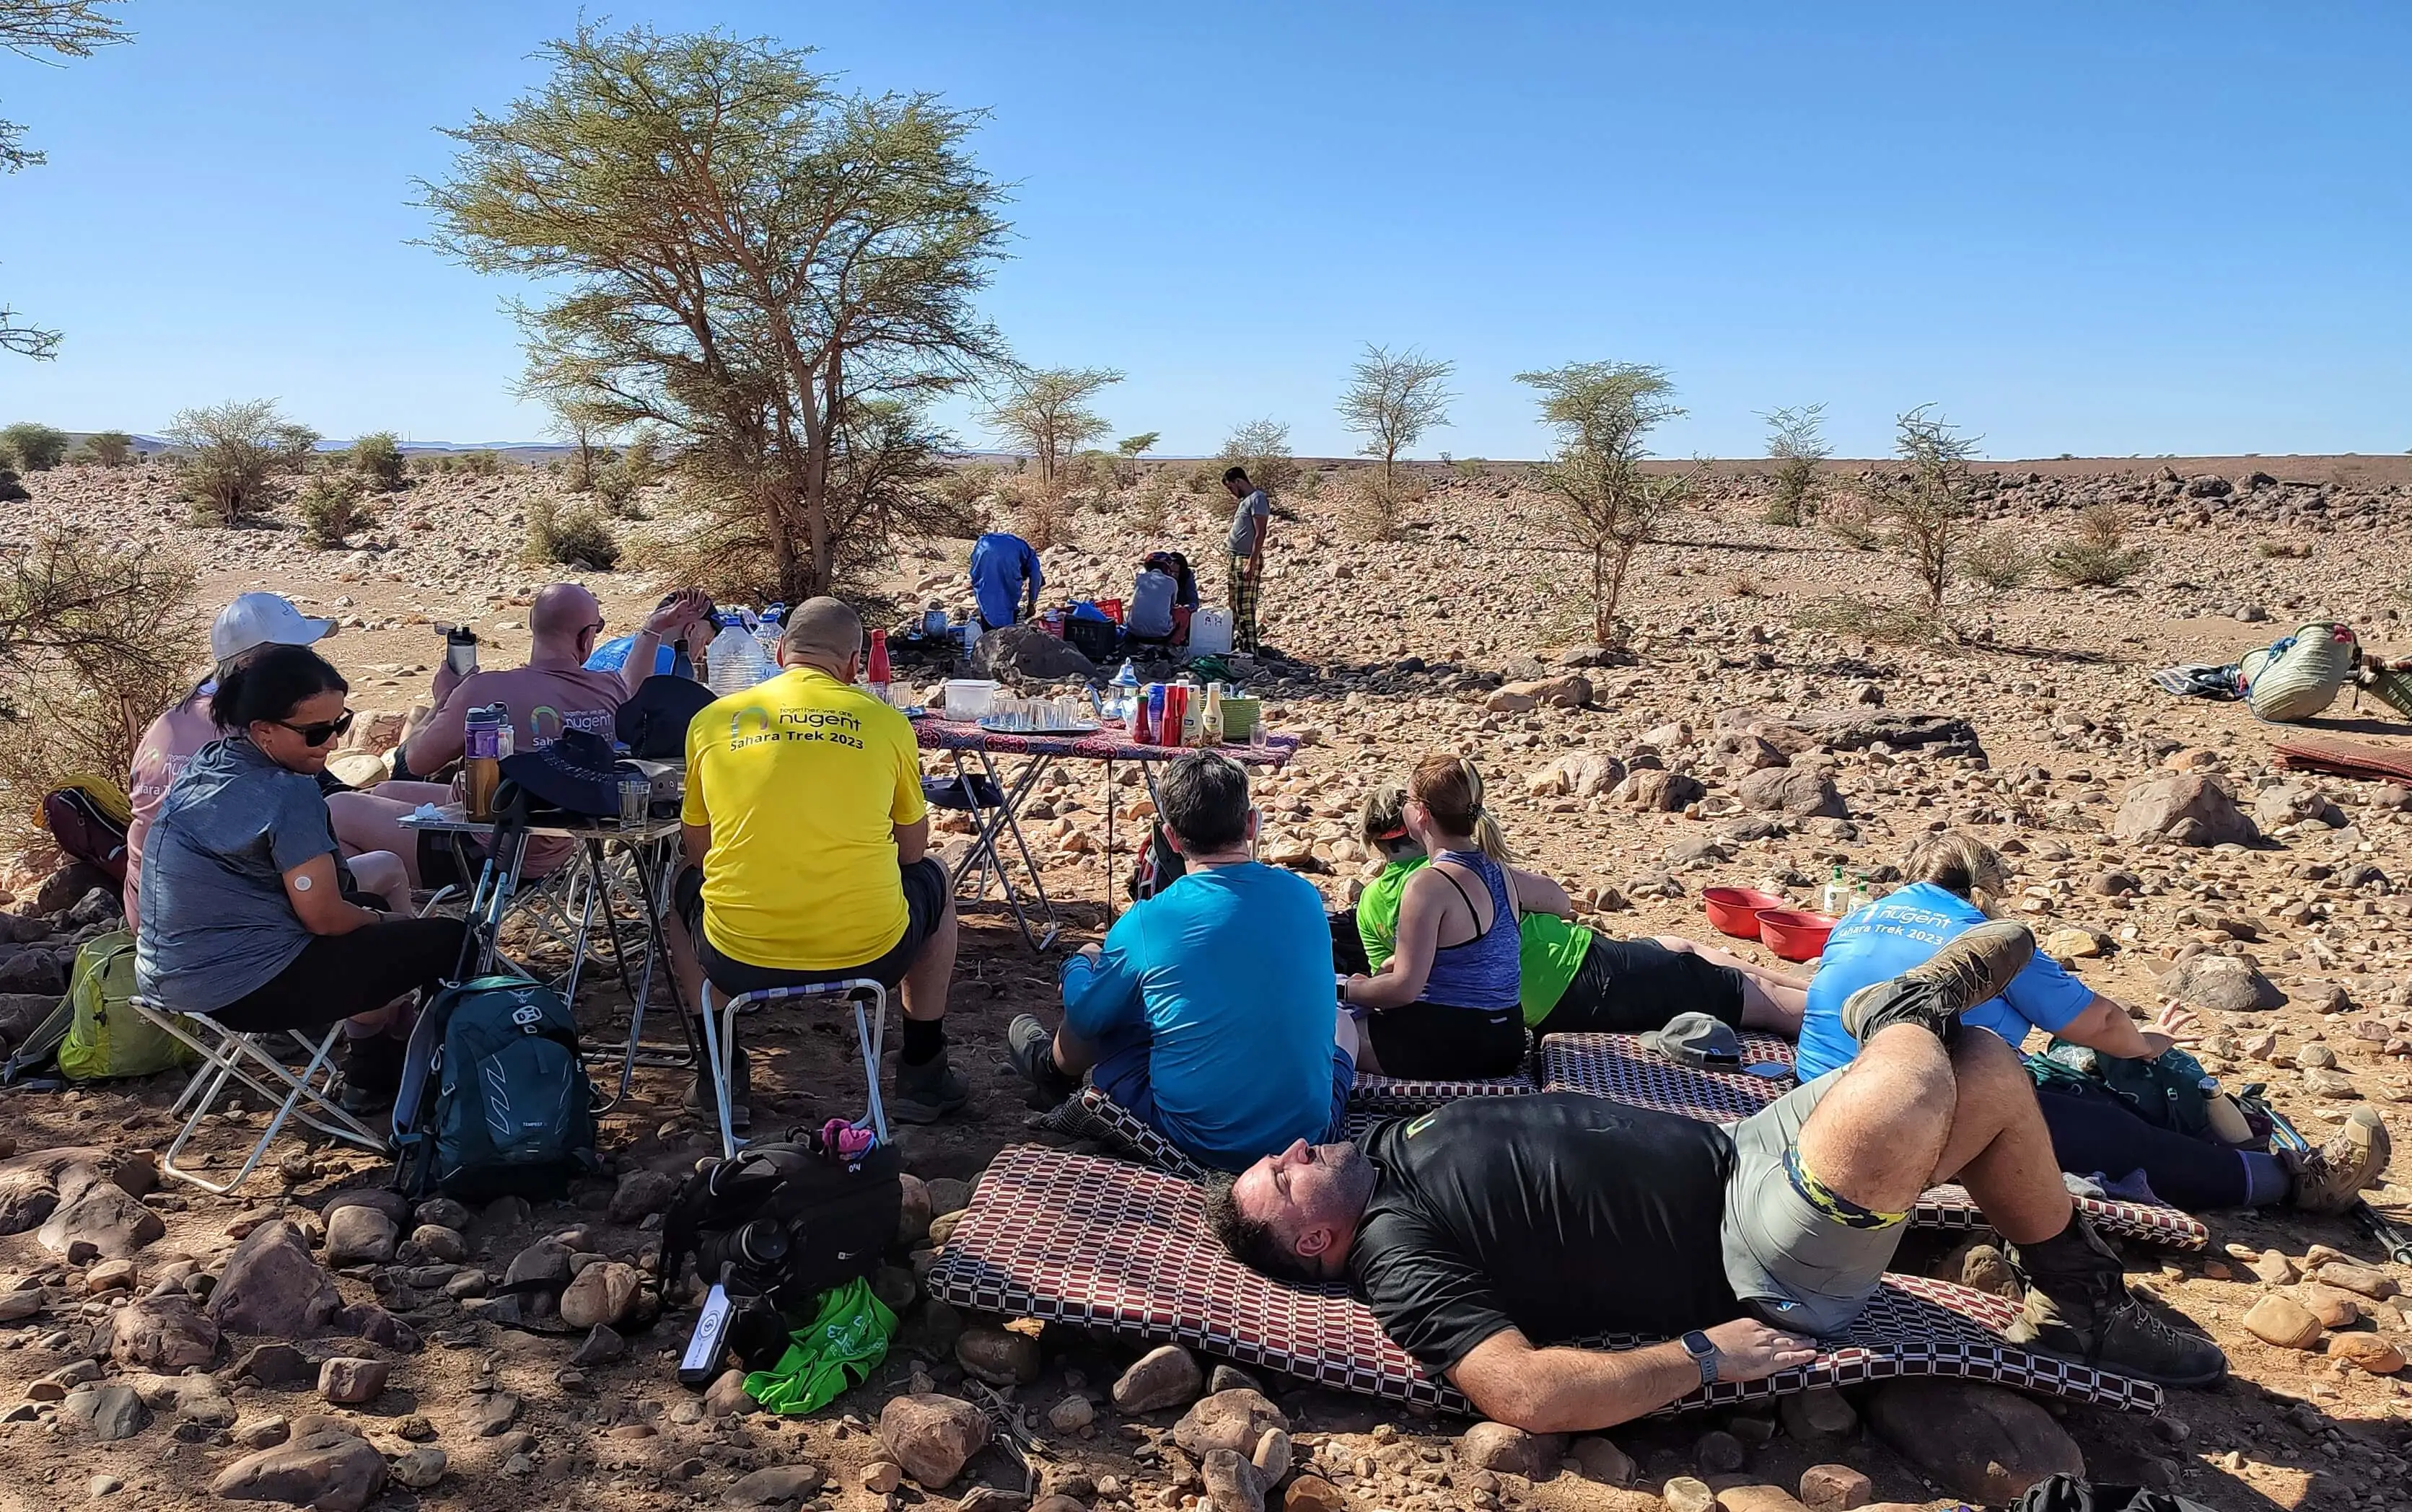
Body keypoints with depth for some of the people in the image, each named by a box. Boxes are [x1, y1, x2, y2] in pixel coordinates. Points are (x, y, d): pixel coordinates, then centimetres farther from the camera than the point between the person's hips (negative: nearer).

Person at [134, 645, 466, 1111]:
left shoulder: (206, 762, 7)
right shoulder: (288, 794, -22)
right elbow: (324, 917, -19)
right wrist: (381, 921, 3)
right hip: (242, 990, -10)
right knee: (447, 940, -6)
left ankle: (369, 1076, 34)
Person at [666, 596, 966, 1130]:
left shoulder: (711, 720, 4)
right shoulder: (886, 723, 1)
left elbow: (698, 854, 14)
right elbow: (912, 849, 11)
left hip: (738, 962, 2)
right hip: (869, 954, -1)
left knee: (684, 886, 35)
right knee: (934, 877, 31)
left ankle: (719, 1076, 34)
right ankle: (922, 1075, 34)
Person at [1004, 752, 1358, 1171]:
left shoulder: (1144, 924, -14)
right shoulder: (1305, 897, -5)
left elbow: (1084, 1019, 4)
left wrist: (1077, 966, 27)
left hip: (1198, 1140, -2)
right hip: (1309, 1133, 3)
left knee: (1105, 1017, 21)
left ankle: (1053, 1067, 54)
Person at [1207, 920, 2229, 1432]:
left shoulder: (1400, 1139, 10)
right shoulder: (1398, 1257, -16)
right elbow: (1527, 1393, -28)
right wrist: (1705, 1355, -22)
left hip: (1734, 1150, 9)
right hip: (1761, 1265, -8)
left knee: (1988, 1074, 1)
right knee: (1897, 1100, -33)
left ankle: (2081, 1304, 20)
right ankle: (1909, 1008, 2)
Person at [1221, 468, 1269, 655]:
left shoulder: (1257, 499, -12)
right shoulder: (1246, 500, 18)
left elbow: (1260, 534, -18)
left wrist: (1252, 563, -21)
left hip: (1248, 560, -10)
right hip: (1236, 558, 10)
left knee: (1245, 606, -9)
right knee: (1235, 606, 14)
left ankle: (1249, 649, -6)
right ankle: (1238, 644, 22)